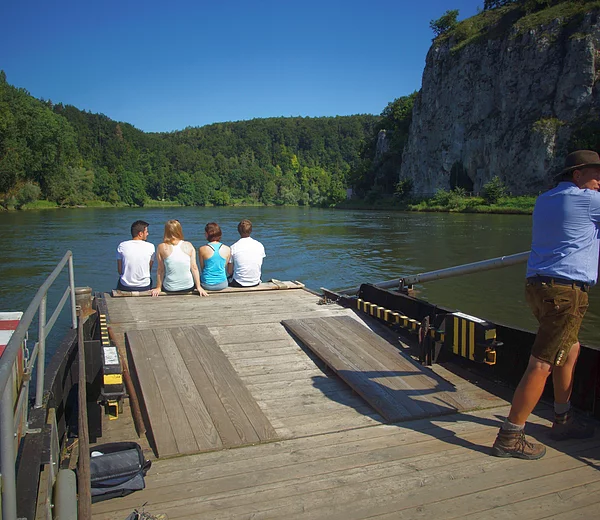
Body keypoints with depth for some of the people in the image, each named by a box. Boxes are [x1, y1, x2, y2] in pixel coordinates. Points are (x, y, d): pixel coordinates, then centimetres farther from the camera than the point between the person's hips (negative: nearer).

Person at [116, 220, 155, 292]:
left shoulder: (122, 246, -7)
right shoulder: (150, 247, -9)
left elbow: (119, 271, 1)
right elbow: (150, 270, 0)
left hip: (125, 287, 1)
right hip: (144, 287, -1)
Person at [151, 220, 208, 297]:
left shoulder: (162, 247, -8)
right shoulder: (189, 246, -5)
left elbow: (160, 270, -4)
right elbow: (194, 268, -4)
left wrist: (158, 288, 6)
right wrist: (199, 287, 2)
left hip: (170, 289, 0)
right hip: (189, 288, 1)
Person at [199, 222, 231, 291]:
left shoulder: (202, 249, -12)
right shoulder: (227, 249, -7)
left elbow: (202, 268, 1)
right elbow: (225, 267, 6)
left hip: (207, 285, -1)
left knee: (199, 277, 31)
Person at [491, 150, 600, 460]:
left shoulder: (544, 200, 18)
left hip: (538, 285, 9)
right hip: (565, 290, -9)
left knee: (570, 350, 23)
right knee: (542, 364, -7)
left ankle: (563, 421, 34)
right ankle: (509, 438, -3)